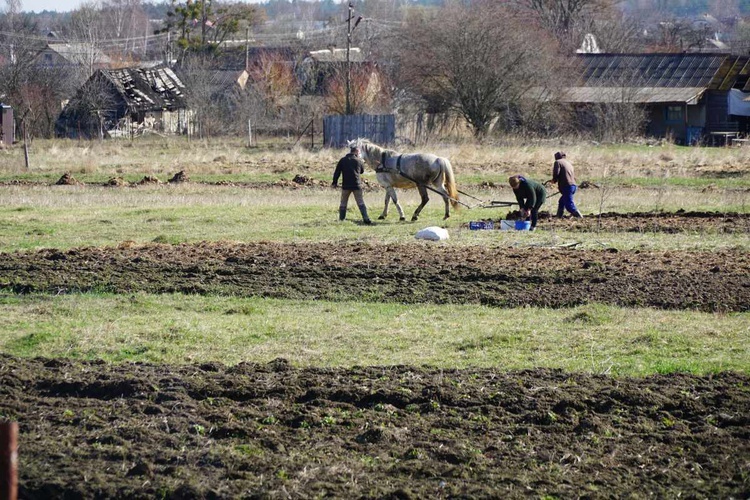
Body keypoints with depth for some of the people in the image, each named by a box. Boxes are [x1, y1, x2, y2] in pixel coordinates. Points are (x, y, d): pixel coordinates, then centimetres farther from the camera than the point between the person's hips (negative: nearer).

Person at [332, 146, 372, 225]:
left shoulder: (342, 160, 4)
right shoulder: (359, 160, 1)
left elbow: (337, 172, 3)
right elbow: (362, 171, 16)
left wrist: (334, 182, 10)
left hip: (345, 186, 1)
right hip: (357, 185, -1)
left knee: (343, 203, 14)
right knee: (361, 203, 2)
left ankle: (341, 219, 15)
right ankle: (366, 219, -8)